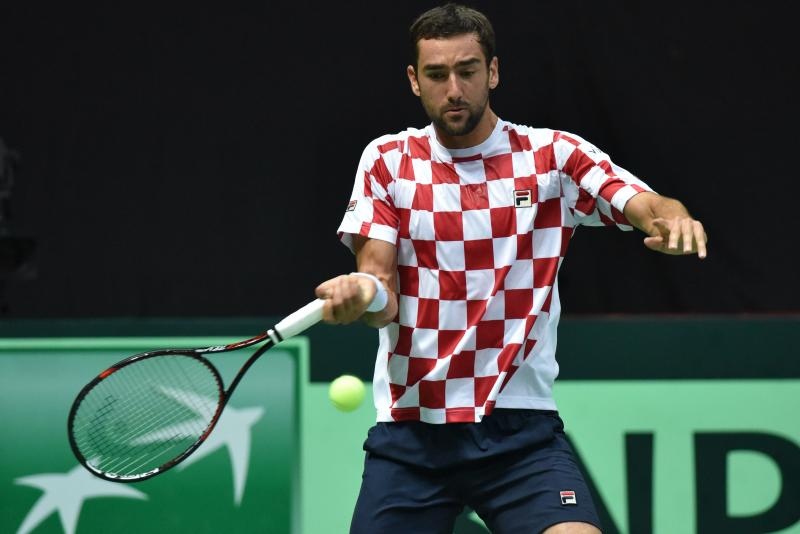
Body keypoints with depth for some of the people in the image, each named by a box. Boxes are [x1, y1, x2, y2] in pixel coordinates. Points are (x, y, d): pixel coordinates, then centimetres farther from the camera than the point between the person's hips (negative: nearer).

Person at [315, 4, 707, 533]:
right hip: (409, 432, 2)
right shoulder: (387, 161, 6)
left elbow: (648, 207, -11)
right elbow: (383, 300, -1)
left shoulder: (555, 156, 2)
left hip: (522, 431, -1)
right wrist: (365, 295, -26)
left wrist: (672, 217, -36)